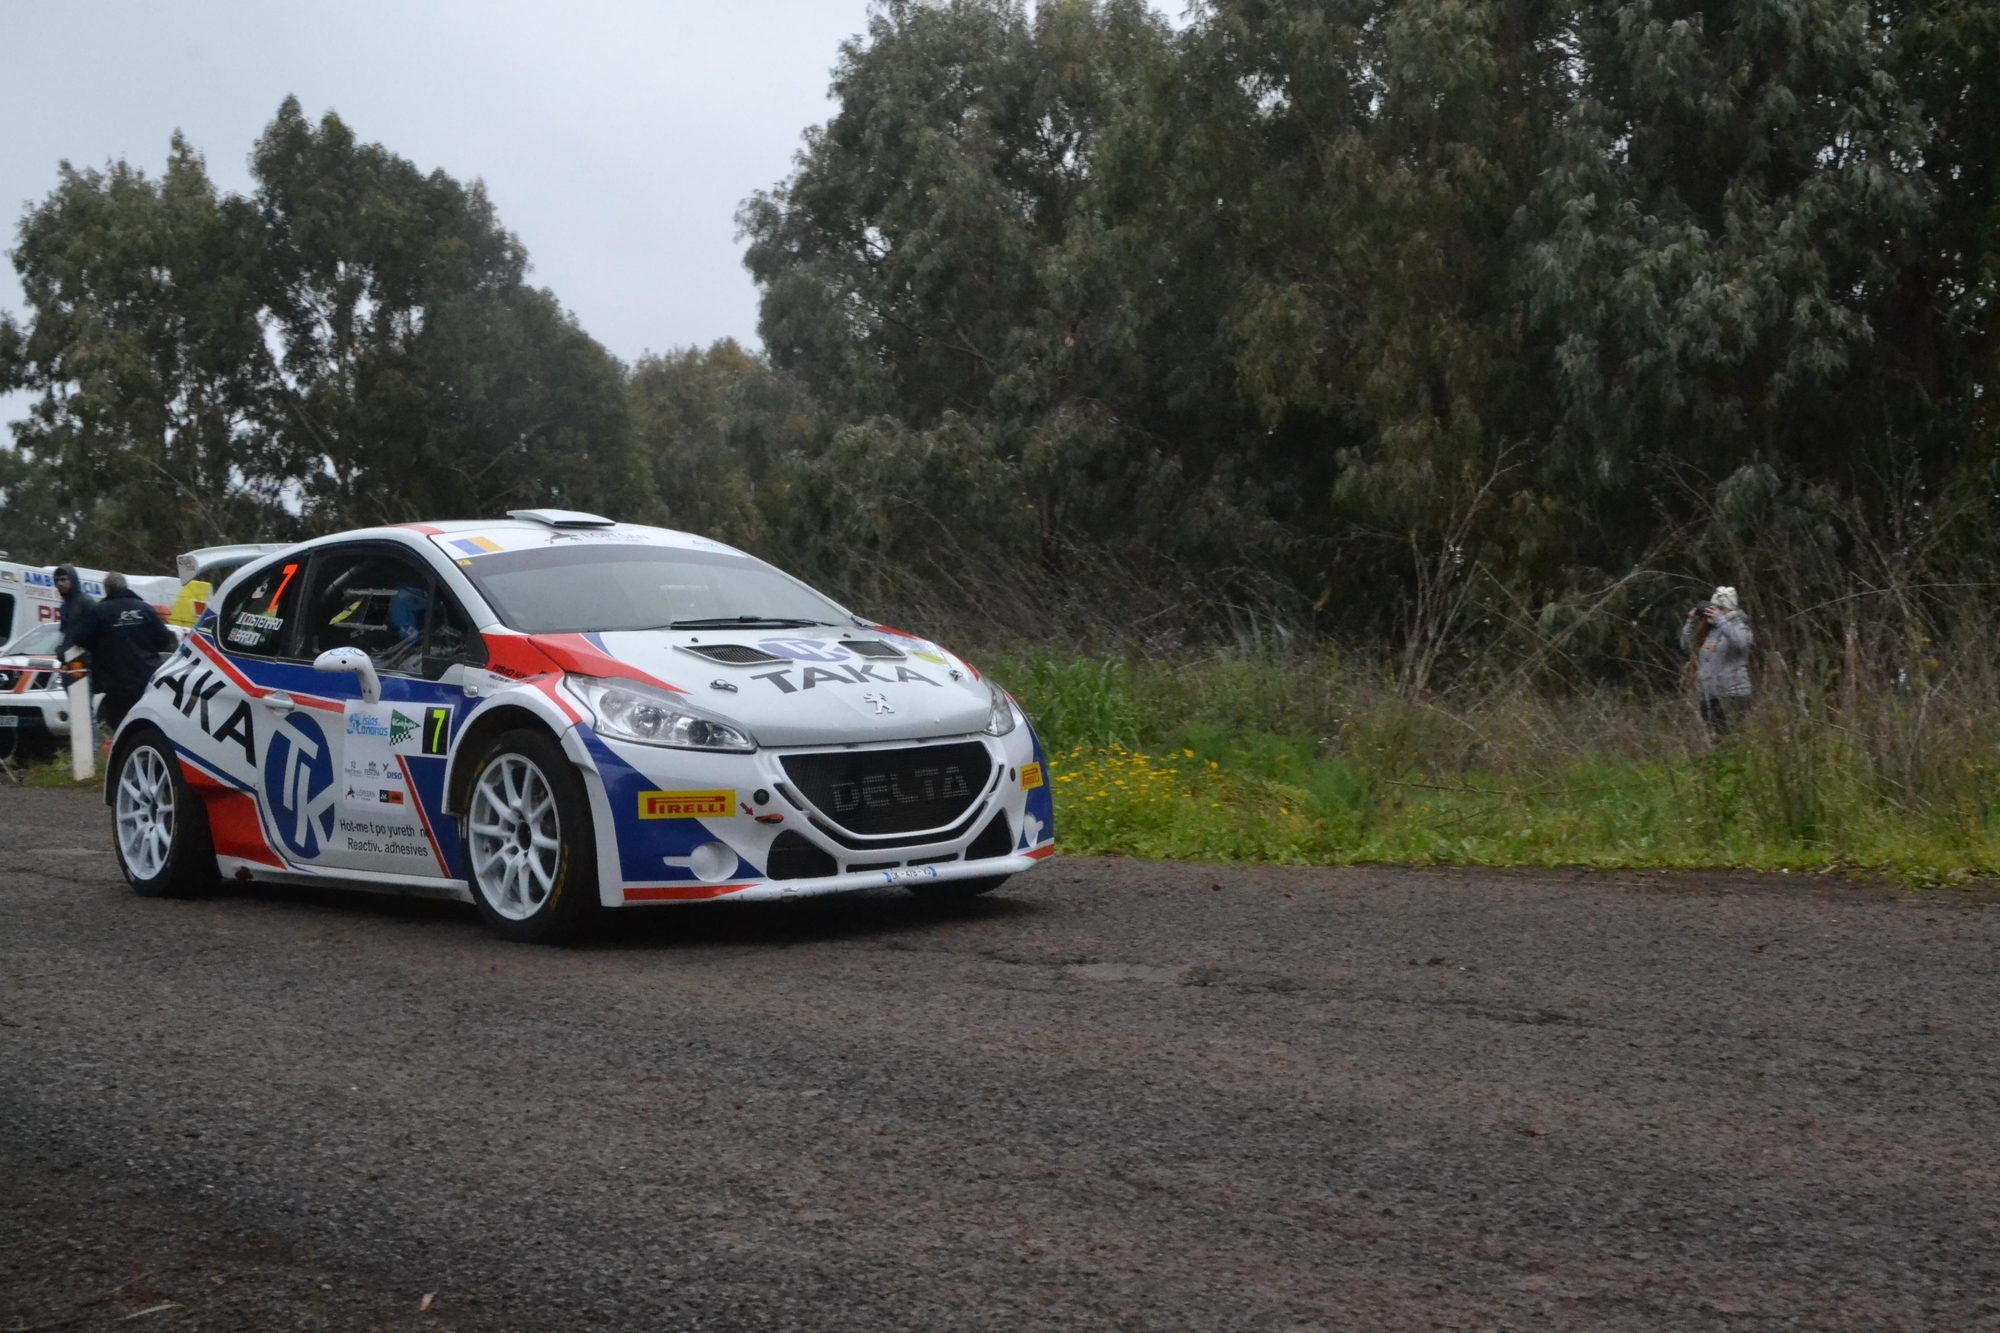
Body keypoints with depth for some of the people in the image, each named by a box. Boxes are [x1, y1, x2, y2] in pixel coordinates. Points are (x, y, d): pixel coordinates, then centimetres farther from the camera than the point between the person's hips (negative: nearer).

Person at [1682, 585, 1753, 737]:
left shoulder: (1738, 626, -4)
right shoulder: (1708, 629, 15)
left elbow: (1741, 643, -27)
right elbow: (1686, 646, 17)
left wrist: (1720, 620, -23)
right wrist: (1691, 623, 5)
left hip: (1732, 695, -7)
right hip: (1708, 695, 7)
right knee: (1714, 738, 14)